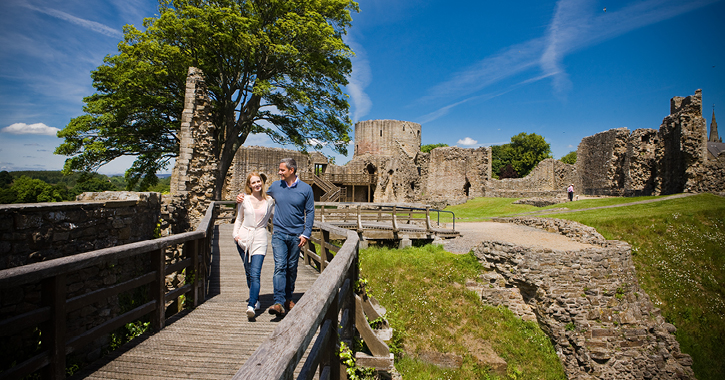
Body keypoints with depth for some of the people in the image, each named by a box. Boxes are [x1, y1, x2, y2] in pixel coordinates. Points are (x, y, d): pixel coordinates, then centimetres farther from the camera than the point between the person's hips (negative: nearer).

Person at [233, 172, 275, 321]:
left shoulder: (269, 200, 2)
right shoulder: (244, 200, 4)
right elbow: (239, 219, 14)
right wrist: (235, 234, 4)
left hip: (260, 240, -2)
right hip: (243, 239, 2)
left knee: (255, 274, -14)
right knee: (249, 273, 11)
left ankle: (251, 306, -19)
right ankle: (256, 300, 29)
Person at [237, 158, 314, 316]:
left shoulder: (306, 189, -2)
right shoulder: (275, 186, 5)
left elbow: (310, 212, 2)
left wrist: (306, 234, -5)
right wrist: (244, 197, 8)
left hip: (296, 235, 0)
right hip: (279, 233, 1)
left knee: (292, 268, 11)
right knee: (280, 267, -11)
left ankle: (288, 298, 28)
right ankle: (279, 303, -13)